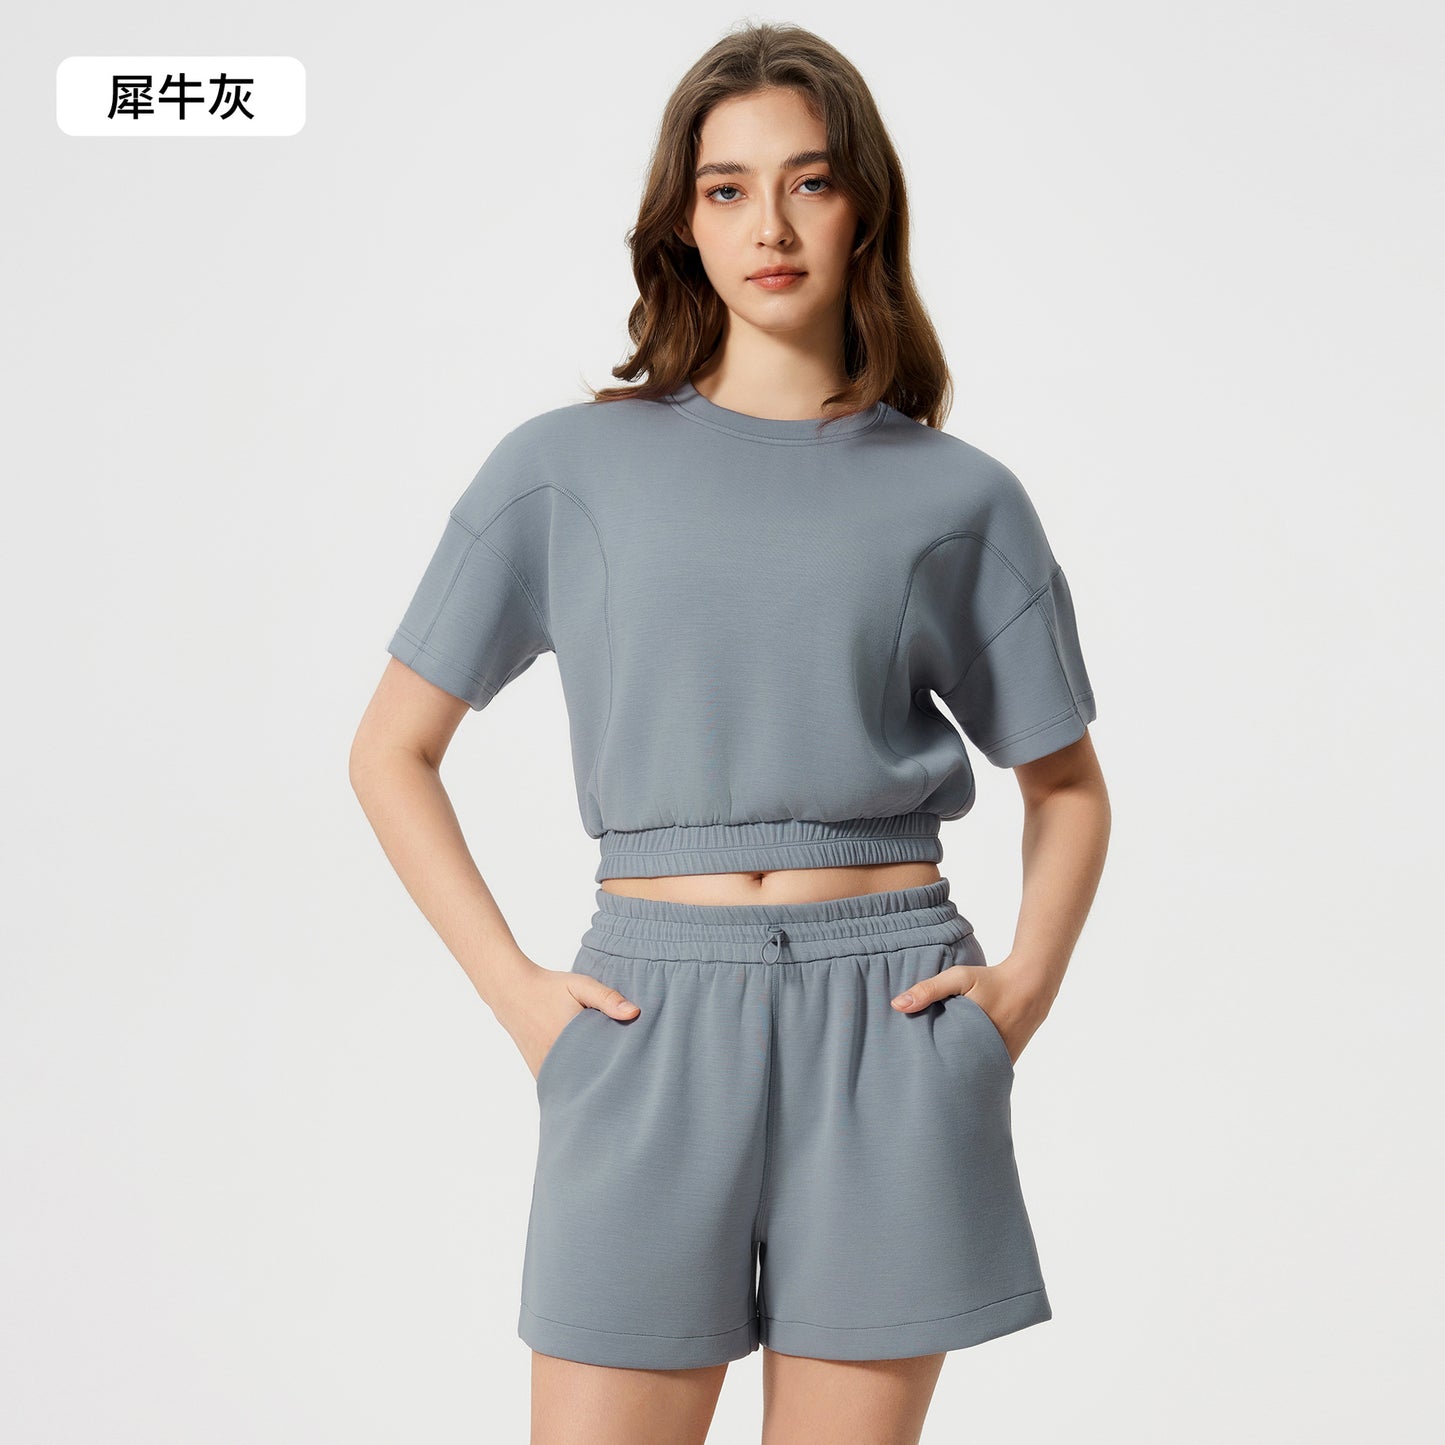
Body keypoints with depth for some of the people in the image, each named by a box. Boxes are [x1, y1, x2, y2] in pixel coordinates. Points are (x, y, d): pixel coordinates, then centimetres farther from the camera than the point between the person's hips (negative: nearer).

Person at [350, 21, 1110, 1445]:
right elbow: (391, 752, 7)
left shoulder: (957, 497, 5)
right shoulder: (567, 467, 3)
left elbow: (1067, 783, 16)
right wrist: (515, 990, -3)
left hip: (888, 1025, 1)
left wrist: (1027, 984, 0)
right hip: (653, 1024, 0)